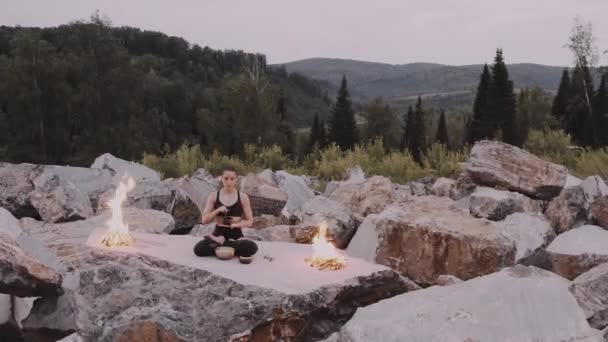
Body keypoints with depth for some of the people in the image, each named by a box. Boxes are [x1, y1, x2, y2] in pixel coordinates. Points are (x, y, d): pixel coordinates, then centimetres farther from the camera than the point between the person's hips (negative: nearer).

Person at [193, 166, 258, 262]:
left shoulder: (243, 197, -1)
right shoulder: (213, 196, 1)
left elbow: (249, 221, 1)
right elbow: (204, 220, -1)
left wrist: (235, 224, -17)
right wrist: (217, 210, -18)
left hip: (235, 235, 0)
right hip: (219, 233, 0)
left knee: (252, 247, -33)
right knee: (198, 248, -29)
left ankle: (221, 243, -13)